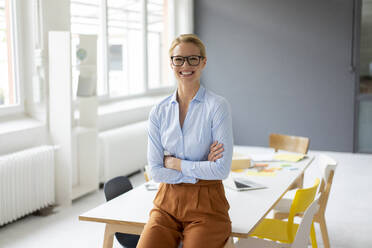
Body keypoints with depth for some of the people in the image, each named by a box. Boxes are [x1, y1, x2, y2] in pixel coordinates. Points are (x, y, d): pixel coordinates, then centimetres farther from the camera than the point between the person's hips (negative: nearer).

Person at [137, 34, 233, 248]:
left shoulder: (217, 106, -7)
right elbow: (155, 171, 0)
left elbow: (222, 169, -13)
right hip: (168, 202, 3)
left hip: (206, 206, -3)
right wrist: (199, 170, -9)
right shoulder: (159, 111, 5)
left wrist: (175, 162, -6)